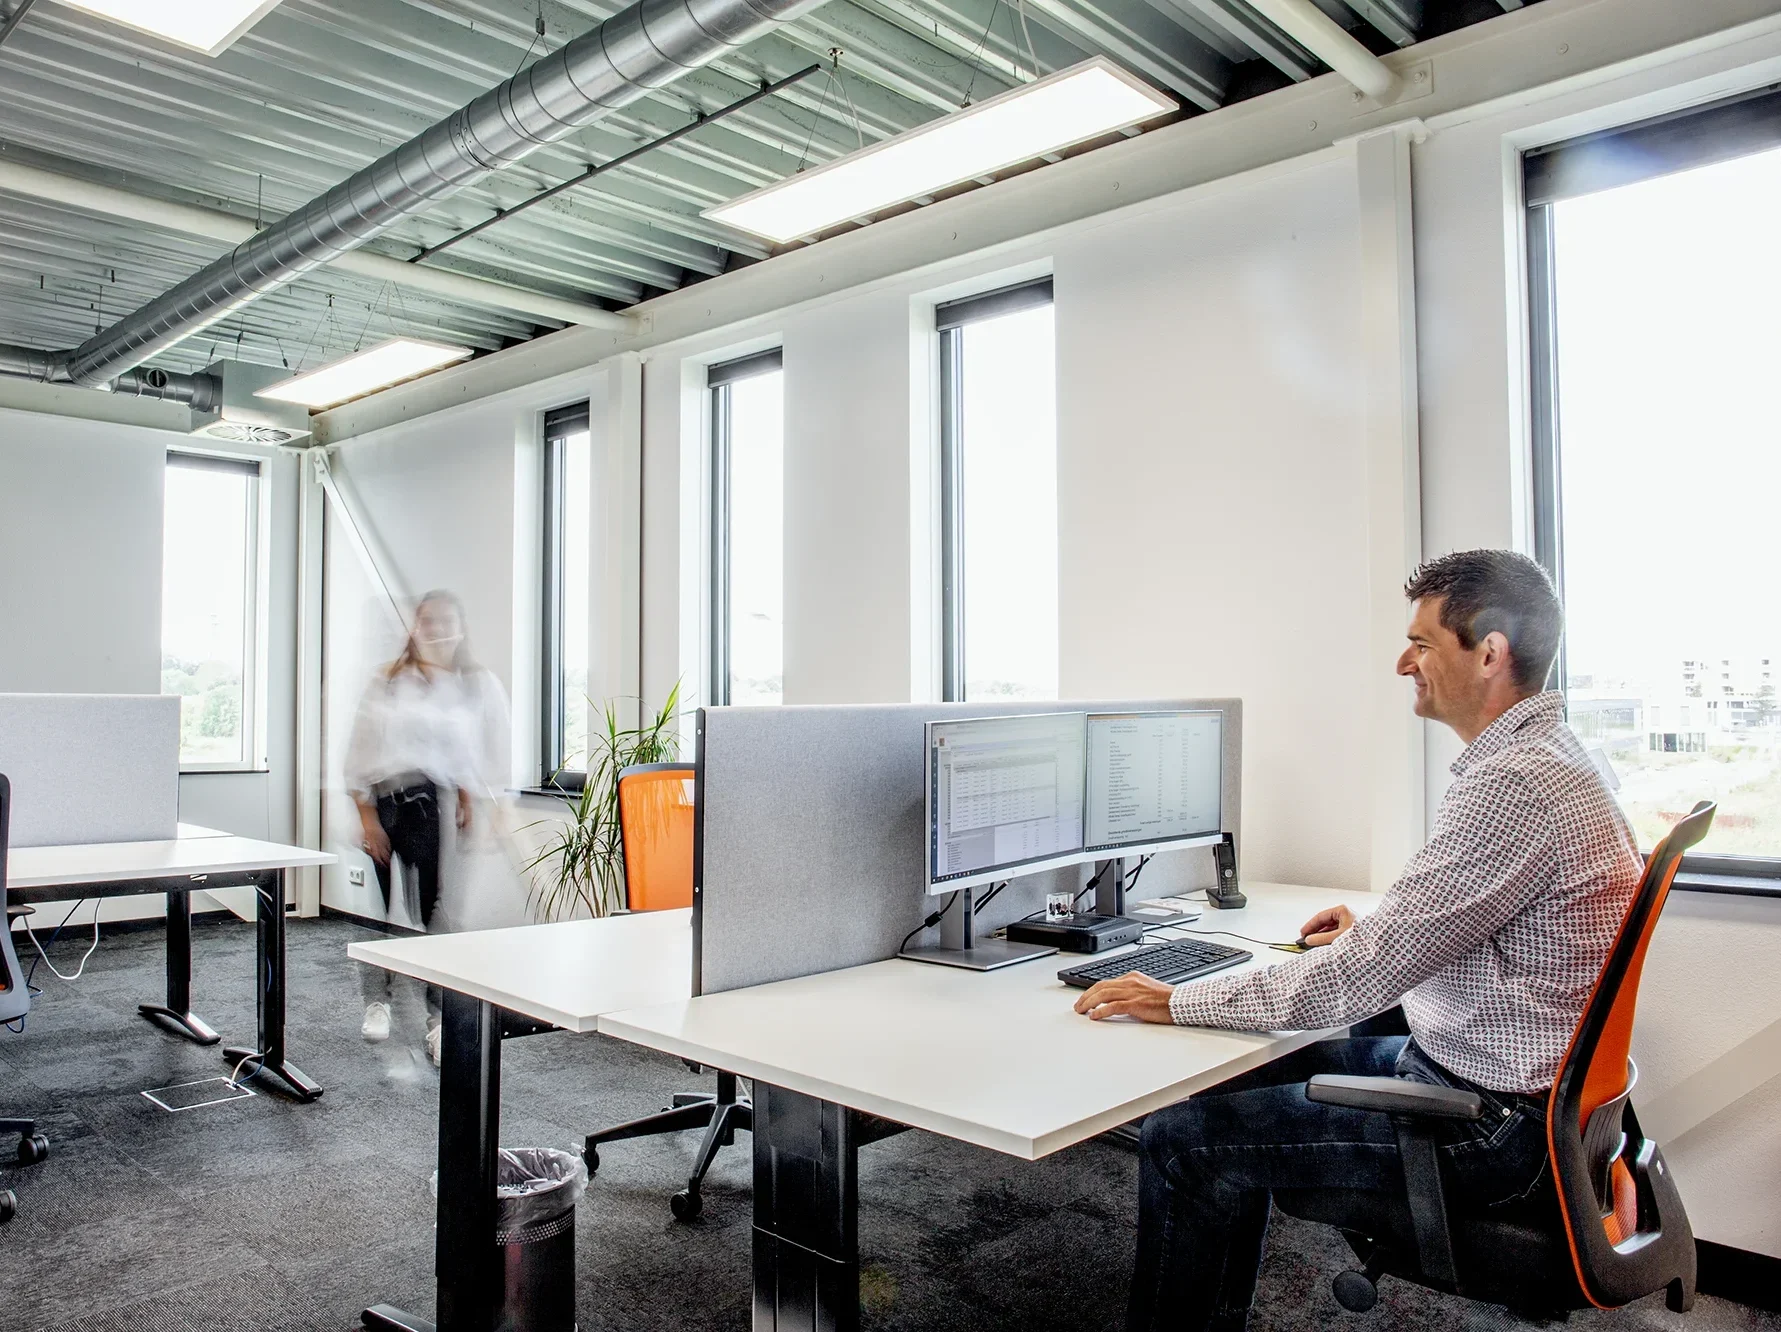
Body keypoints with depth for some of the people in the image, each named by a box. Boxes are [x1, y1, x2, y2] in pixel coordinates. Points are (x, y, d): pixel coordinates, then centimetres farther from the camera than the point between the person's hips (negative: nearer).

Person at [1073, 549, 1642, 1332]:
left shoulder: (1514, 785, -27)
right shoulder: (1549, 755, 7)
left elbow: (1359, 979, -26)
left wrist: (1178, 1003, -19)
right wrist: (1375, 932, 13)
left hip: (1491, 1121, -10)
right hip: (1498, 1075, 11)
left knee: (1181, 1139, -10)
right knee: (1242, 1078, 17)